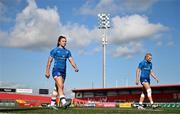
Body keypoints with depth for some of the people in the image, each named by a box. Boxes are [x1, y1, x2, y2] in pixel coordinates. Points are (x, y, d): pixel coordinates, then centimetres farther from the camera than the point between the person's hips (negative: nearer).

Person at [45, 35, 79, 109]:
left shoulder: (67, 52, 14)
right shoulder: (54, 50, 1)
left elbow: (71, 60, 4)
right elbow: (49, 61, 1)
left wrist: (75, 67, -15)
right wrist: (47, 72, -3)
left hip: (63, 72, 6)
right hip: (56, 70, -6)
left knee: (58, 88, 9)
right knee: (60, 86, -22)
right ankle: (64, 102, -34)